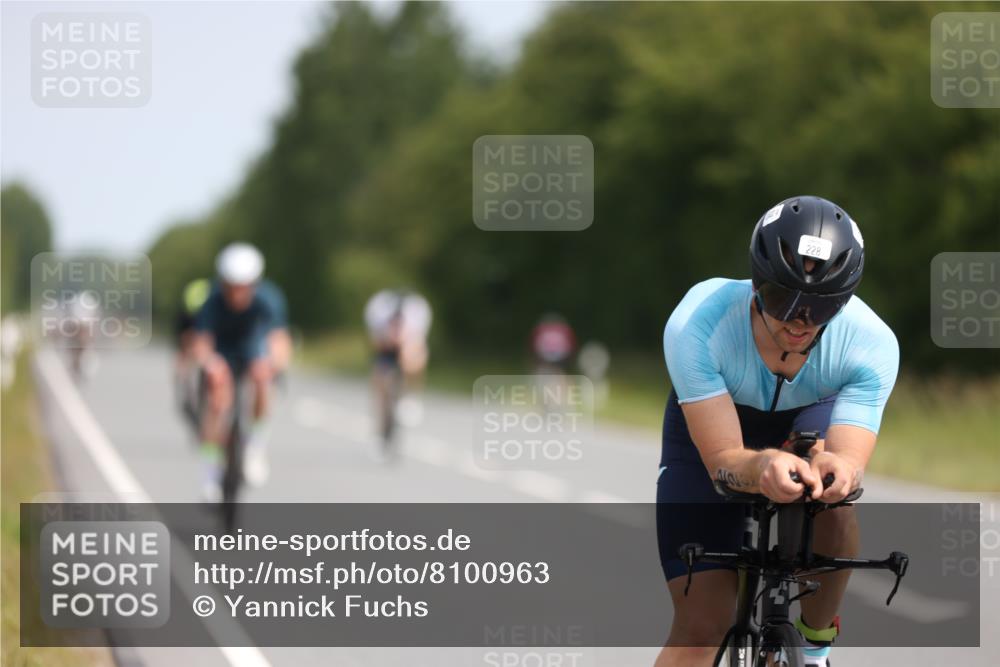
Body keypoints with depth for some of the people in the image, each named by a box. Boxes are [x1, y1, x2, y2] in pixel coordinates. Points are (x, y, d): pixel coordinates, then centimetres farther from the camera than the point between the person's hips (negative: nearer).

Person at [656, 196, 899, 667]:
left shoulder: (872, 345, -34)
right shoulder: (696, 326, -38)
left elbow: (851, 457, -39)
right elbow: (722, 460, -38)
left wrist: (837, 468, -64)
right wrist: (762, 467, -62)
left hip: (806, 420, 1)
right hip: (708, 430, -1)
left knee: (831, 494, -35)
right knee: (701, 625, -12)